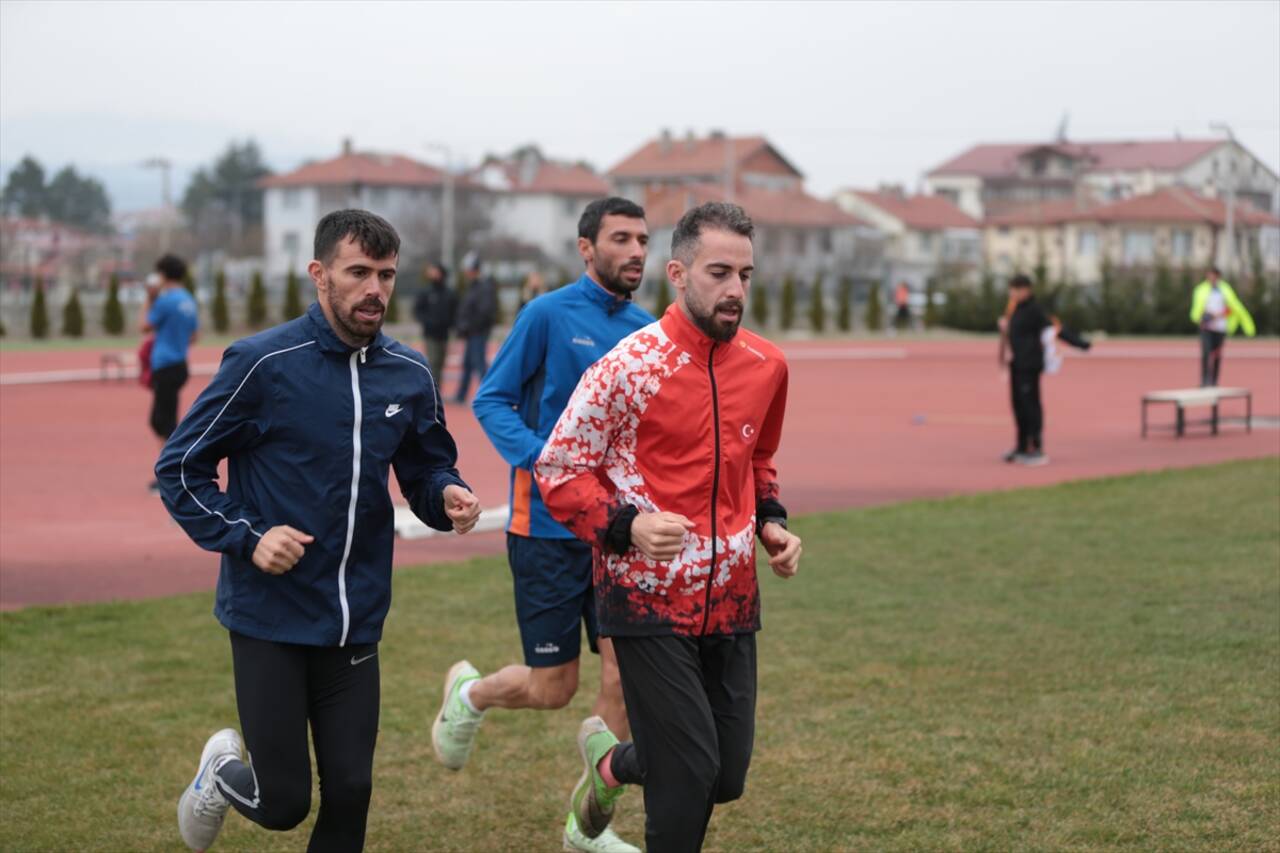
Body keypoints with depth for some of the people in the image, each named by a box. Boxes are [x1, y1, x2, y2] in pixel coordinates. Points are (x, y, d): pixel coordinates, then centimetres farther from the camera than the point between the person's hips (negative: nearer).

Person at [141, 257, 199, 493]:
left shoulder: (166, 300, -15)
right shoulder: (190, 302, 11)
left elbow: (146, 327, -5)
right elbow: (193, 337, 18)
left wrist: (149, 300, 2)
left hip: (166, 367, -9)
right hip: (179, 365, 9)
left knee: (167, 423, -5)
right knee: (159, 421, 17)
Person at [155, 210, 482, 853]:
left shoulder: (410, 375, 3)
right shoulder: (264, 362, -11)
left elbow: (426, 469, 15)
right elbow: (179, 467, -5)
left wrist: (446, 495, -8)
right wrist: (246, 538, -16)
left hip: (355, 624, 4)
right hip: (269, 615, -4)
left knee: (349, 794, 5)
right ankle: (223, 770, 35)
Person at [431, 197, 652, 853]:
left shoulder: (647, 331, 7)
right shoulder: (548, 315, -9)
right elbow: (491, 400, -8)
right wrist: (541, 459, -22)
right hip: (548, 527, -5)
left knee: (624, 676, -1)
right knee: (553, 688, 1)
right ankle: (469, 694, 34)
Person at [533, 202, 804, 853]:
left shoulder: (767, 365, 4)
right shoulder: (629, 365, -14)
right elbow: (557, 469, -8)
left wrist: (771, 523, 5)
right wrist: (625, 526, -23)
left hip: (732, 602, 6)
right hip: (648, 598, -6)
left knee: (727, 779, 12)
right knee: (689, 776, -8)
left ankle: (610, 762, 40)